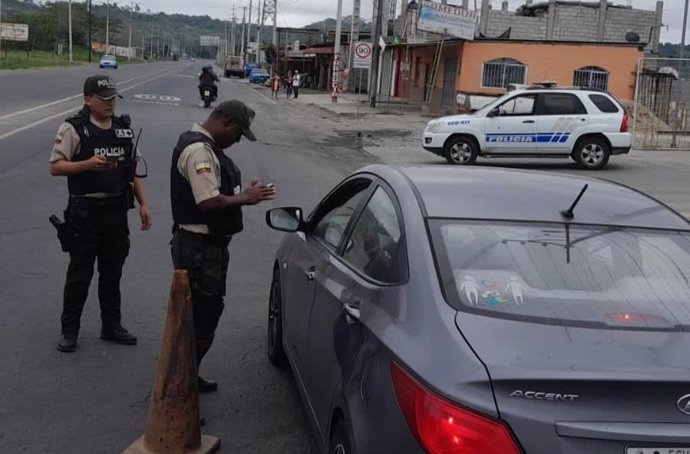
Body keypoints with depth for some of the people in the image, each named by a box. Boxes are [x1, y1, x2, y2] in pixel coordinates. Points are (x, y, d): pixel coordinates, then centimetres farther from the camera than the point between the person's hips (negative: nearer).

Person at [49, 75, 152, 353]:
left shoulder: (124, 128, 9)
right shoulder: (74, 128, -7)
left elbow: (133, 171, 15)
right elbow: (55, 167, -10)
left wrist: (142, 204, 9)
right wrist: (88, 164, -24)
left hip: (117, 211, 5)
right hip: (85, 212, -5)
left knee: (112, 272, 14)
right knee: (80, 273, 3)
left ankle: (111, 325, 26)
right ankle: (69, 330, 17)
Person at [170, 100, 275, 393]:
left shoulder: (204, 146, 14)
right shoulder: (199, 151, -21)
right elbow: (208, 201, -28)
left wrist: (242, 192, 8)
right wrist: (245, 198, -17)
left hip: (204, 244, 11)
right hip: (199, 247, -11)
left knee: (201, 313, 18)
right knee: (201, 314, -4)